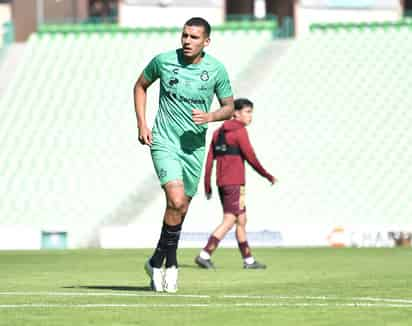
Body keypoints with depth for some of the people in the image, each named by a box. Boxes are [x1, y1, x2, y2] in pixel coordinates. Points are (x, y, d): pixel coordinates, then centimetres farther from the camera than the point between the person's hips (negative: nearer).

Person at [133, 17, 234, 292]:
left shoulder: (216, 69, -3)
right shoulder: (164, 61, -6)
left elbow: (230, 107, 7)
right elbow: (141, 85, 11)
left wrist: (209, 117, -15)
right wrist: (142, 124, 2)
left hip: (194, 146, 3)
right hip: (164, 142, -3)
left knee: (181, 209, 9)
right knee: (176, 200, -22)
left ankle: (158, 262, 27)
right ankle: (170, 263, -5)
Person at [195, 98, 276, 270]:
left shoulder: (218, 132, 14)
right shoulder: (240, 131, -8)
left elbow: (209, 159, 11)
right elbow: (250, 157, -12)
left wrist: (207, 186, 12)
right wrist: (268, 176, -2)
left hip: (222, 182, 9)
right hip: (234, 183, -9)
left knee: (241, 221, 14)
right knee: (229, 221, -8)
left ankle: (248, 260, 17)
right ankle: (204, 255, -15)